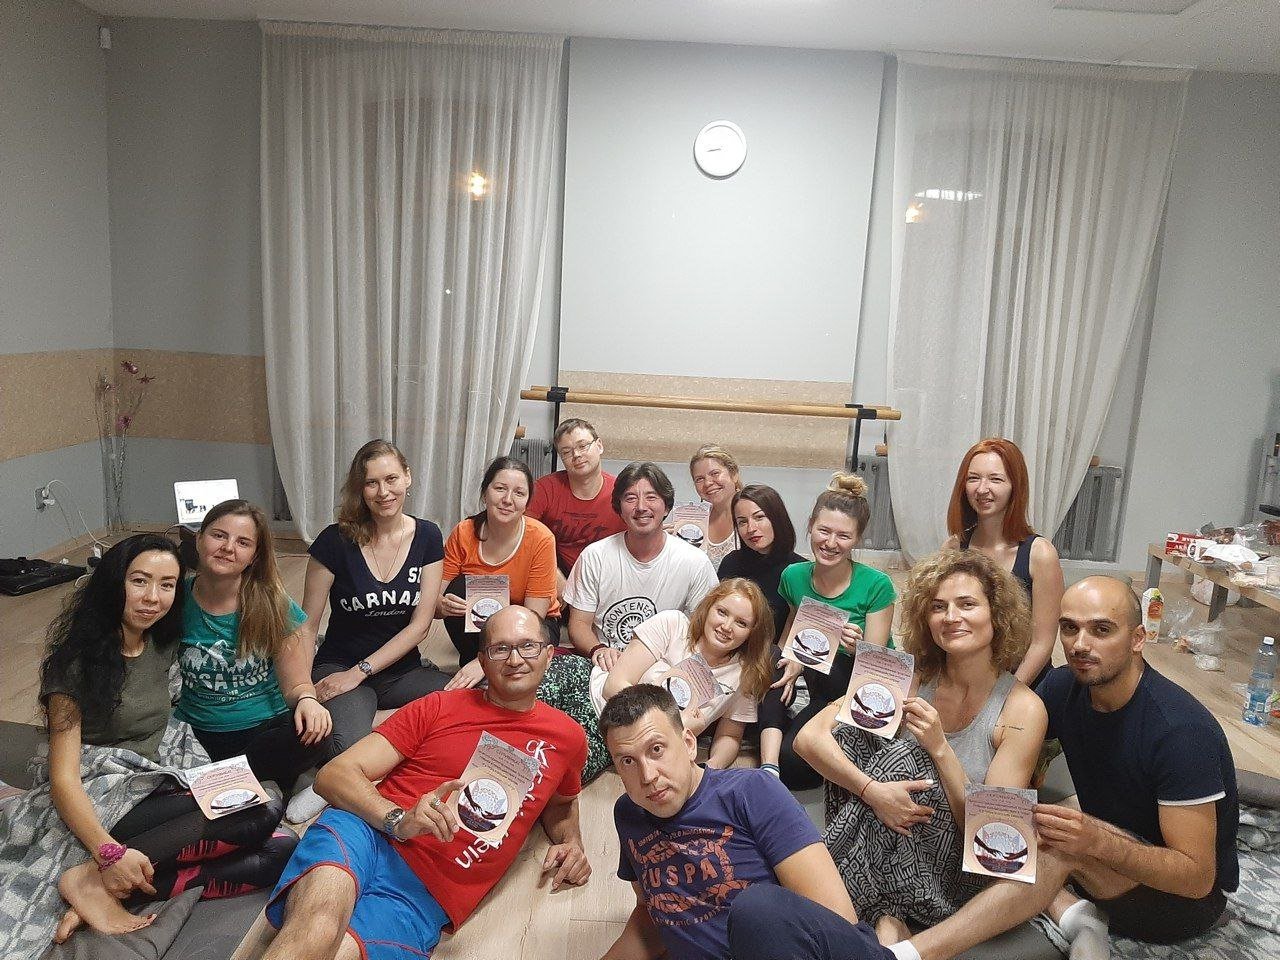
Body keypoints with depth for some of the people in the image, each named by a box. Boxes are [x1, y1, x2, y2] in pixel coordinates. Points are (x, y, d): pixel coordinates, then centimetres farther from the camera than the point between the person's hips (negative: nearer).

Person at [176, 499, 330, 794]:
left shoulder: (272, 605, -4)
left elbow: (295, 684, -1)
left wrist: (306, 699, -25)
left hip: (265, 727, -1)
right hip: (196, 734, 1)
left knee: (312, 736, -33)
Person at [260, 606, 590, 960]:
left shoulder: (568, 737, 15)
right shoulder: (439, 706, 9)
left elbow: (562, 803, 38)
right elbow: (333, 774, 5)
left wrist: (570, 842, 14)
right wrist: (398, 820, -14)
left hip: (427, 894, 1)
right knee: (319, 923, -36)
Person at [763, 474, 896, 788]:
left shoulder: (876, 585, -14)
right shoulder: (794, 577, -2)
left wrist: (857, 649, -35)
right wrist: (795, 661, -9)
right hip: (820, 693, 5)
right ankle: (769, 770, -24)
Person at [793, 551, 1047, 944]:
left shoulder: (1023, 709, -13)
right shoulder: (913, 678, -7)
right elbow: (809, 737, -16)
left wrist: (940, 750, -26)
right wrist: (872, 790, -31)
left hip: (953, 877, -3)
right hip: (890, 846, 3)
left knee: (905, 757, -29)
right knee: (850, 732, -22)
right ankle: (885, 917, -19)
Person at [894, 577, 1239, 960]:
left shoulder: (1182, 729, -27)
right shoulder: (1063, 687, -8)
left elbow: (1198, 877, -25)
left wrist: (1096, 841, -43)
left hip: (1190, 898, -7)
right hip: (1109, 875, 7)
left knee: (1060, 840, -35)